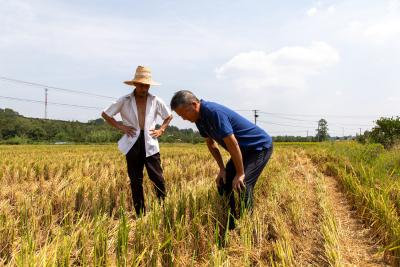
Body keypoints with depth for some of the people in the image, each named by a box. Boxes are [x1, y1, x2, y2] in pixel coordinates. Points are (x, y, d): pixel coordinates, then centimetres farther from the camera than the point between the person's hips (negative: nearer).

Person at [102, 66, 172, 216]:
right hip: (132, 144, 0)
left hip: (150, 144, 0)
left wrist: (161, 130, 4)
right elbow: (105, 114, 10)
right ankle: (140, 213, 16)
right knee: (136, 181, 6)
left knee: (158, 178, -3)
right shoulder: (124, 101, 0)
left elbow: (169, 116, 18)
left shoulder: (155, 101, 2)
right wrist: (120, 127, 1)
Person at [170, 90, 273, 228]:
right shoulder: (199, 118, -4)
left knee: (242, 185, -20)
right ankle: (231, 225, 15)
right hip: (243, 150, 9)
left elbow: (232, 144, -29)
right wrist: (222, 168, 5)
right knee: (223, 183, 4)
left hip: (260, 146, -9)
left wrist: (240, 174, -22)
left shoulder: (214, 112, -31)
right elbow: (211, 143, 9)